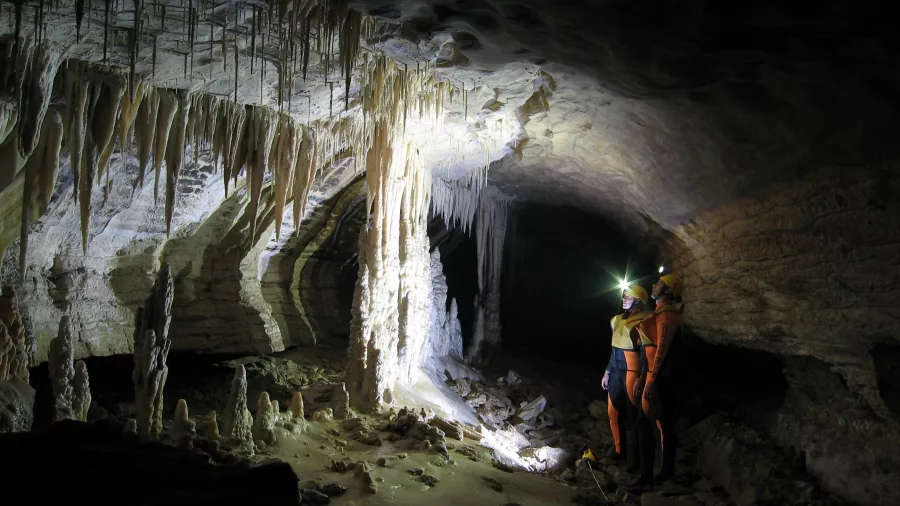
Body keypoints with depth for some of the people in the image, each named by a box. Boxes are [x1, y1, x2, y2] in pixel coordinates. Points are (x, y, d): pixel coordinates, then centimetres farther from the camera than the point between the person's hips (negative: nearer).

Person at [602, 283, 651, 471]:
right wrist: (607, 372, 19)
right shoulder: (618, 319, 13)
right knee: (613, 411, 12)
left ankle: (634, 455, 13)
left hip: (631, 371, -7)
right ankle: (619, 449, 28)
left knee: (632, 413, 1)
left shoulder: (643, 321, -11)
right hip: (616, 370, 7)